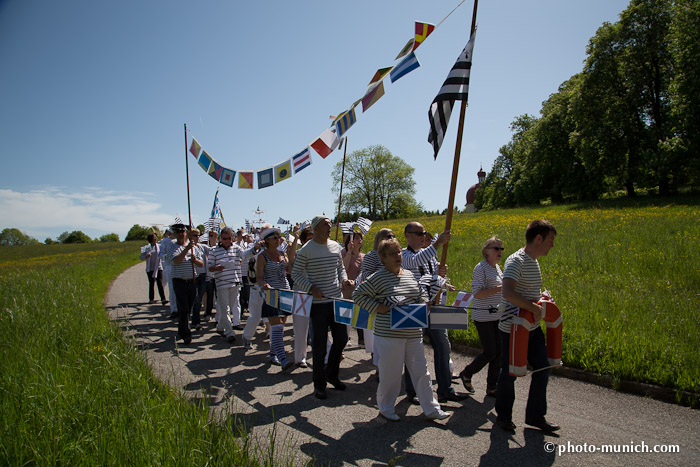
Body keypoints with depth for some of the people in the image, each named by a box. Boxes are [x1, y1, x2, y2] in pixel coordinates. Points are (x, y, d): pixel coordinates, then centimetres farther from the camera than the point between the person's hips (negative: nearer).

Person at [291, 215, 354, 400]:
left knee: (341, 338, 12)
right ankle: (319, 384, 19)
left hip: (337, 300, 6)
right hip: (318, 303, -5)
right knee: (320, 345, 2)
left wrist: (344, 280, -1)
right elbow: (296, 273, -5)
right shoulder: (306, 250, -9)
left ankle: (332, 374, 33)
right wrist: (311, 288, -18)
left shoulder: (335, 246, 7)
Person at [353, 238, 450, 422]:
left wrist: (423, 304, 1)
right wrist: (377, 307, -14)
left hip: (413, 334, 6)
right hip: (389, 335, -6)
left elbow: (422, 293, 22)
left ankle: (431, 409, 25)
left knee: (421, 371, 12)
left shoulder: (409, 275, 10)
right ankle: (386, 408, 26)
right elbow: (358, 294, -7)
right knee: (391, 373, 5)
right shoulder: (378, 278, -10)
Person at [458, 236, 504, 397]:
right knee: (489, 352, -6)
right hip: (484, 317, -8)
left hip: (497, 316, 8)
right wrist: (499, 289, -27)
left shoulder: (497, 267, 13)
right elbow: (477, 293, -20)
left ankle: (491, 387, 19)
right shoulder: (481, 268, -13)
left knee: (499, 352, 7)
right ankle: (466, 374, 18)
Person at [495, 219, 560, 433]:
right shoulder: (516, 261, -20)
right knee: (509, 373, 7)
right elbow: (508, 293, -35)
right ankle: (503, 416, 27)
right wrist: (533, 307, -28)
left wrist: (540, 297, 8)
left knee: (542, 370, 12)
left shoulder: (534, 262, 10)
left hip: (533, 328, 9)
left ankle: (535, 416, 28)